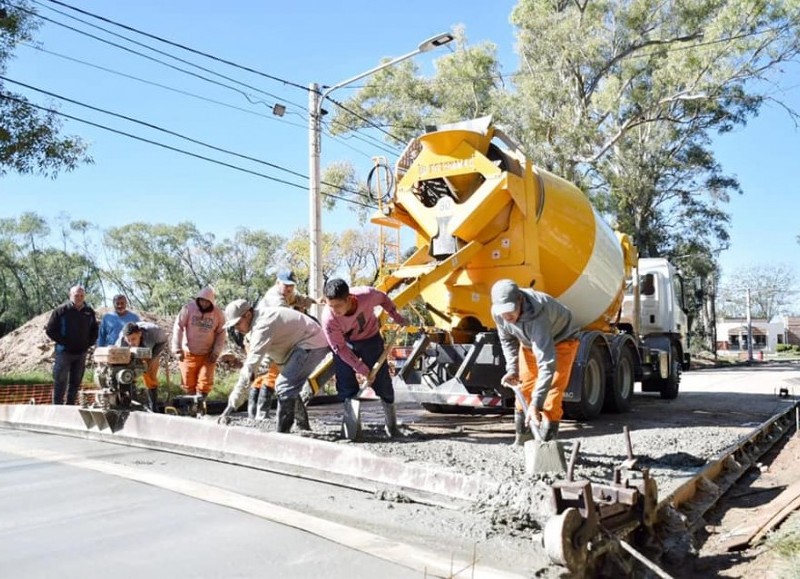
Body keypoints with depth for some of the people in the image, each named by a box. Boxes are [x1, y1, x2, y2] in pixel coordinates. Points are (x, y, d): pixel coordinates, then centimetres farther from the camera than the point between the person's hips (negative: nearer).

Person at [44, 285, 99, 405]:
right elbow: (50, 330, -4)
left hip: (81, 353, 4)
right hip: (64, 352, -4)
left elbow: (94, 330, 19)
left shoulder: (89, 311, 8)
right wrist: (62, 342, -9)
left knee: (76, 382, 9)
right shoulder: (61, 310, -5)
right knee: (60, 382, -4)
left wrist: (89, 343, 5)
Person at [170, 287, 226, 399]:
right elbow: (178, 327, -9)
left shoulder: (218, 314, -9)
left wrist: (216, 352, -5)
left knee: (205, 382, -1)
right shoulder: (188, 308, -13)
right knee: (188, 383, 8)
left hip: (207, 354, 0)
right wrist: (177, 349, -12)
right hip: (188, 353, 0)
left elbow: (221, 334, 1)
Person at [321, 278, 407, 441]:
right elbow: (340, 348, -23)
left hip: (370, 338, 1)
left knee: (382, 380, 5)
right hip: (344, 345, -1)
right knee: (346, 385, -9)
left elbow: (383, 299, -9)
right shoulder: (328, 318, -35)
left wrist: (397, 318, 2)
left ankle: (392, 425, 25)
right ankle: (352, 426, 3)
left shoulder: (367, 295, -35)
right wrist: (361, 368, -24)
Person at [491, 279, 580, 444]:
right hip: (529, 342, 6)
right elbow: (506, 339, -1)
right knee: (523, 389, 7)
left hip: (560, 341, -6)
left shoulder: (536, 317, -46)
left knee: (551, 392, -17)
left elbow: (547, 364, -49)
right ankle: (521, 440, 21)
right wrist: (512, 369, -11)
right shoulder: (498, 312, -25)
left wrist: (535, 404, -54)